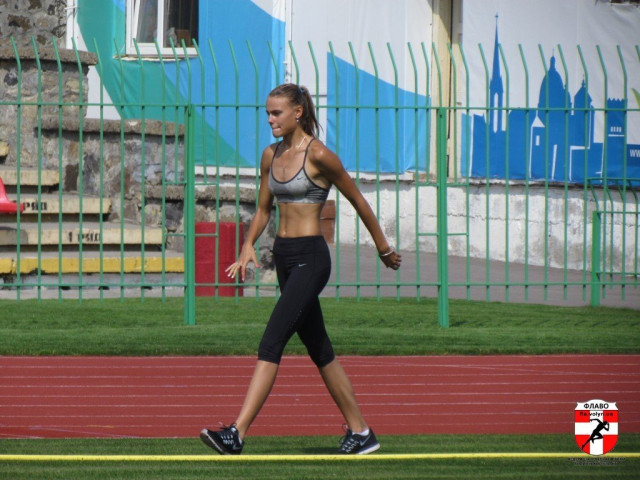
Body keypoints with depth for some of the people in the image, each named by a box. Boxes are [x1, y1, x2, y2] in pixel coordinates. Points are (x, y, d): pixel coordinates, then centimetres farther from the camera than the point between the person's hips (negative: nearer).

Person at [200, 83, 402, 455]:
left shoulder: (318, 155, -11)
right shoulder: (271, 156, 10)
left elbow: (358, 201, -2)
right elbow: (264, 209, 20)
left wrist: (384, 248, 7)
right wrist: (248, 246, 2)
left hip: (310, 259, -9)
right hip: (284, 257, 9)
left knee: (271, 344, -16)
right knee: (319, 350, 13)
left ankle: (237, 435, -23)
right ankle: (361, 431, 22)